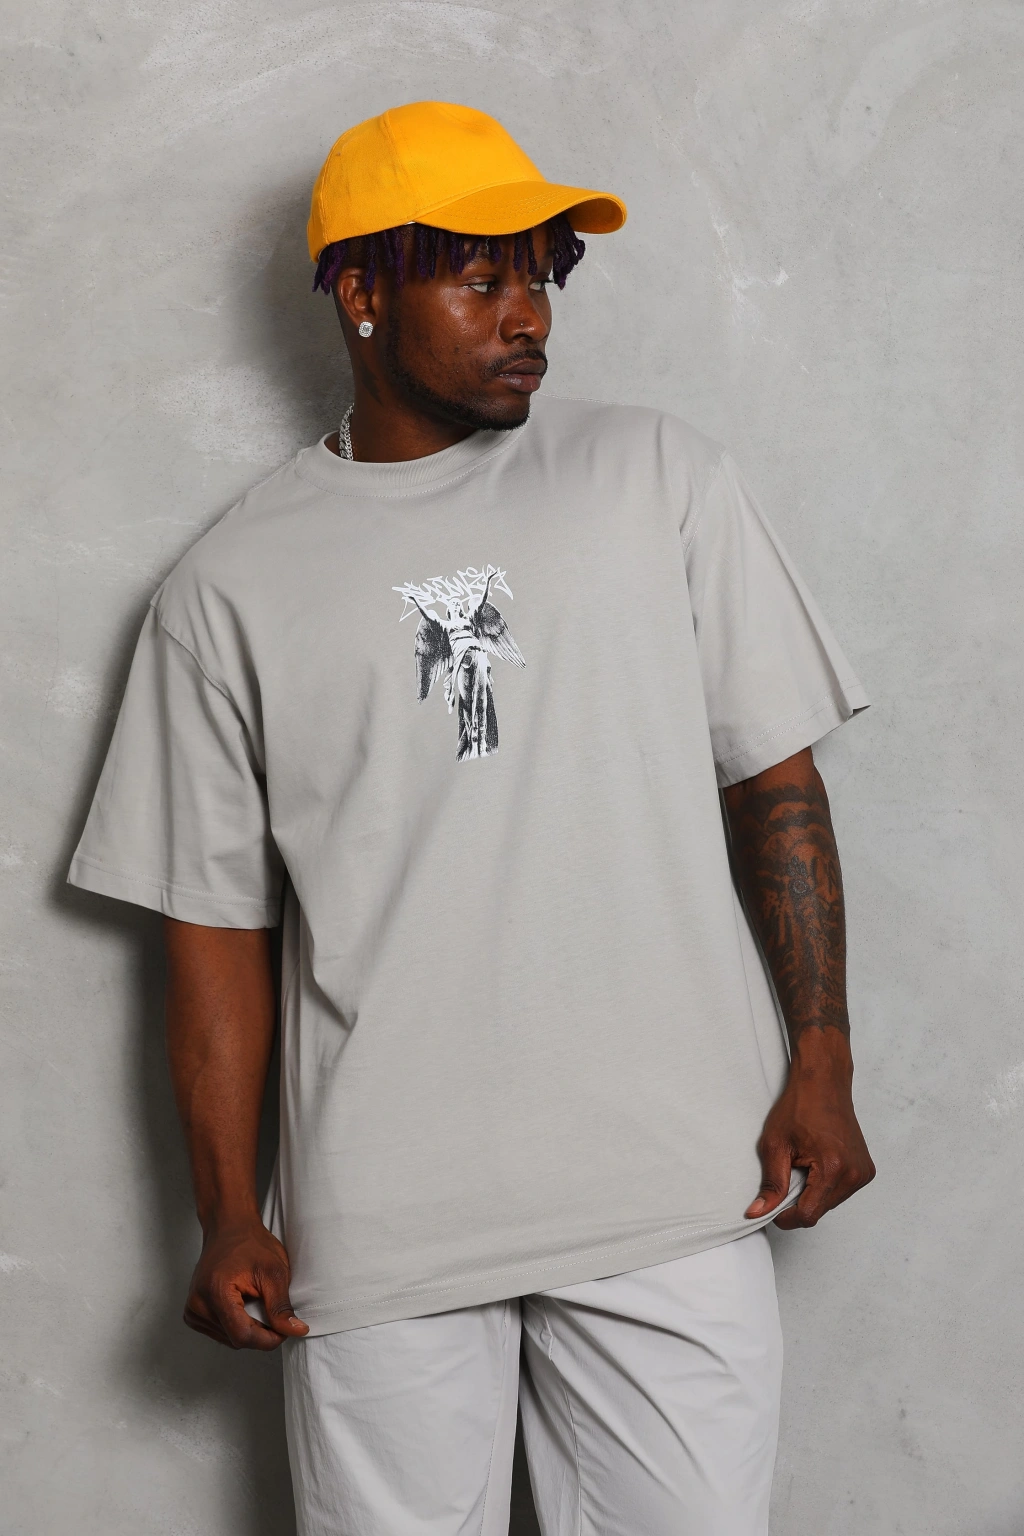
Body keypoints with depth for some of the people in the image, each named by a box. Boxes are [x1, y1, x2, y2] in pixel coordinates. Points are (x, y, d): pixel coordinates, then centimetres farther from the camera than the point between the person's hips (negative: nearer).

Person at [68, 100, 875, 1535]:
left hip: (672, 1196, 1)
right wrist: (231, 1217, 1)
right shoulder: (232, 587, 4)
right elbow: (214, 918, 5)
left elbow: (773, 776, 6)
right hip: (378, 1222, 0)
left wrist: (822, 1063, 0)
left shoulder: (660, 477, 5)